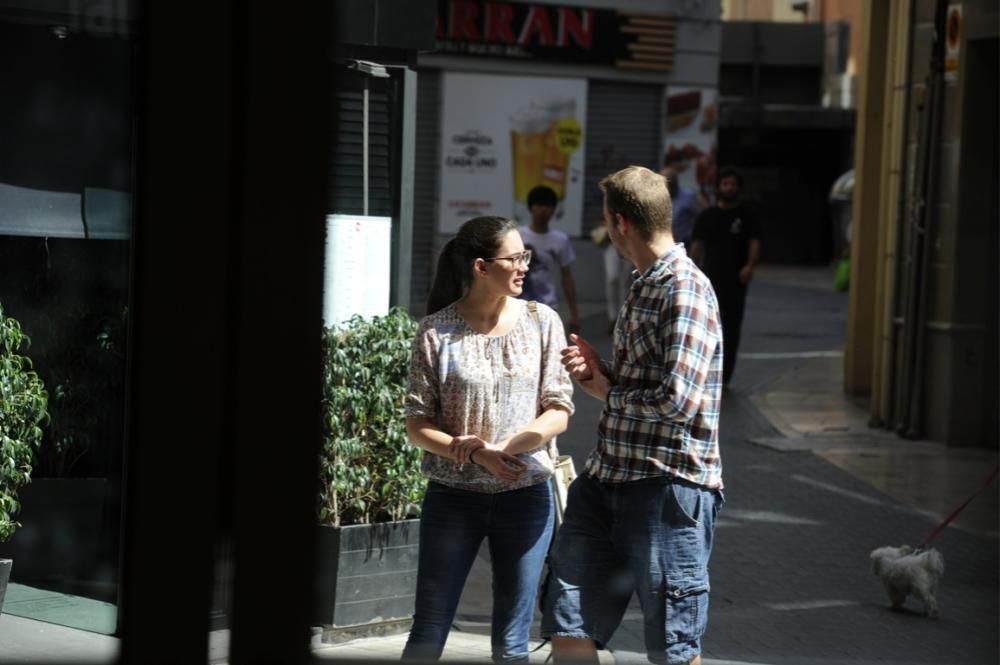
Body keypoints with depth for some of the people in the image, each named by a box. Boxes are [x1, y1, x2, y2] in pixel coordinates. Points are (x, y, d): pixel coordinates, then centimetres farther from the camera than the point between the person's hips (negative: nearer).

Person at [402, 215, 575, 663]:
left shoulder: (541, 322, 1)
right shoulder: (437, 331, -4)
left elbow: (558, 412, -2)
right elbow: (417, 424, -4)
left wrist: (502, 447, -17)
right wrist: (472, 453, -19)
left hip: (525, 495, 1)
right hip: (453, 496, -1)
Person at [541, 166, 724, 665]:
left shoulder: (685, 291, -14)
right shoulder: (642, 286, 16)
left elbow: (676, 399, -23)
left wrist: (608, 391, -6)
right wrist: (596, 371, 5)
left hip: (668, 487, -9)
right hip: (606, 477, 9)